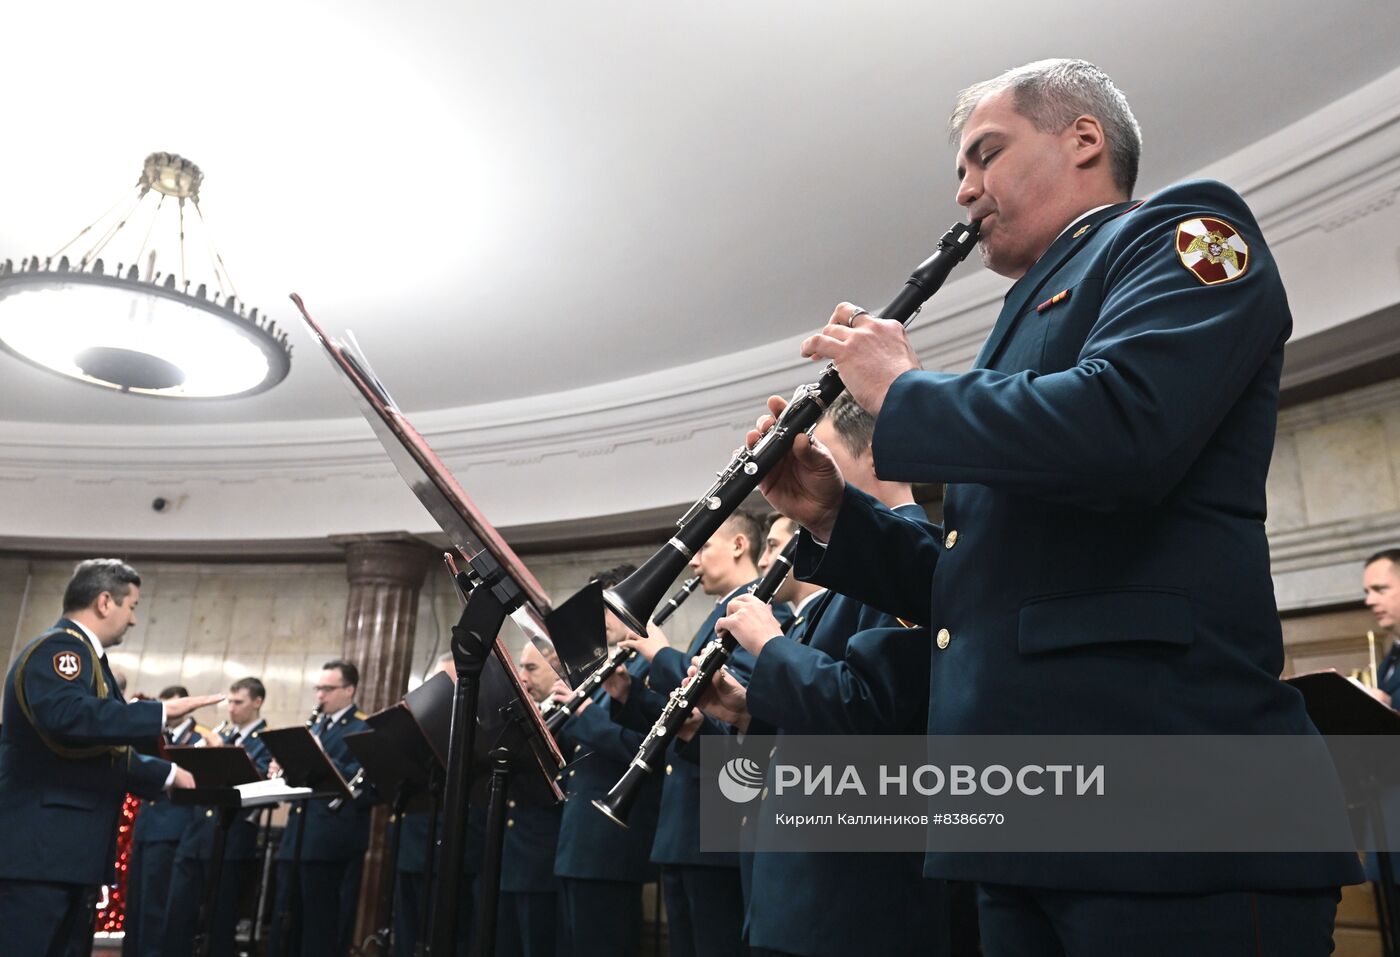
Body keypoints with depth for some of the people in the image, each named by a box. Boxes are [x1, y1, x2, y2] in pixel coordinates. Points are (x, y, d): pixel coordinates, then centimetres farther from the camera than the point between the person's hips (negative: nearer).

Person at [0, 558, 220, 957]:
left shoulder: (82, 654, 20)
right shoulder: (59, 648, -12)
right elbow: (67, 715, -34)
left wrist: (167, 774, 25)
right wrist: (161, 712, -30)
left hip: (61, 849, 11)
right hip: (40, 847, -11)